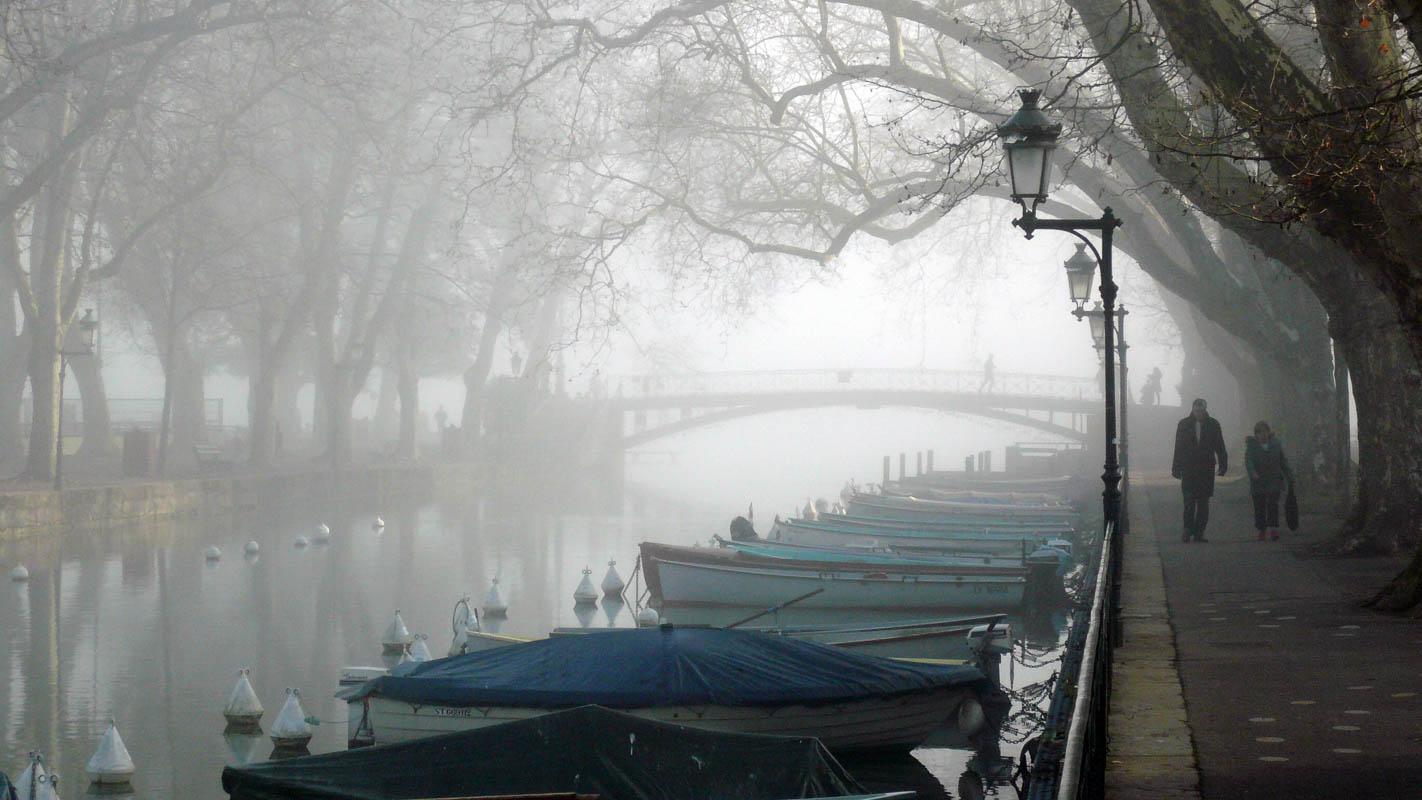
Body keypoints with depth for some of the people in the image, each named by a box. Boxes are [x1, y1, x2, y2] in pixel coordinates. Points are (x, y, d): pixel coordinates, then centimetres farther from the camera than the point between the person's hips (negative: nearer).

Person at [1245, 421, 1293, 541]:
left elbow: (1283, 462, 12)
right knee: (1259, 507, 2)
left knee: (1273, 504, -12)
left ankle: (1273, 529, -15)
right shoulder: (1252, 445, 0)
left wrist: (1290, 478, 9)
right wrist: (1252, 473, -33)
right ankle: (1262, 530, 12)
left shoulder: (1276, 444, 7)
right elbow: (1248, 460, -14)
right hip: (1258, 481, 0)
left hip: (1274, 481, 0)